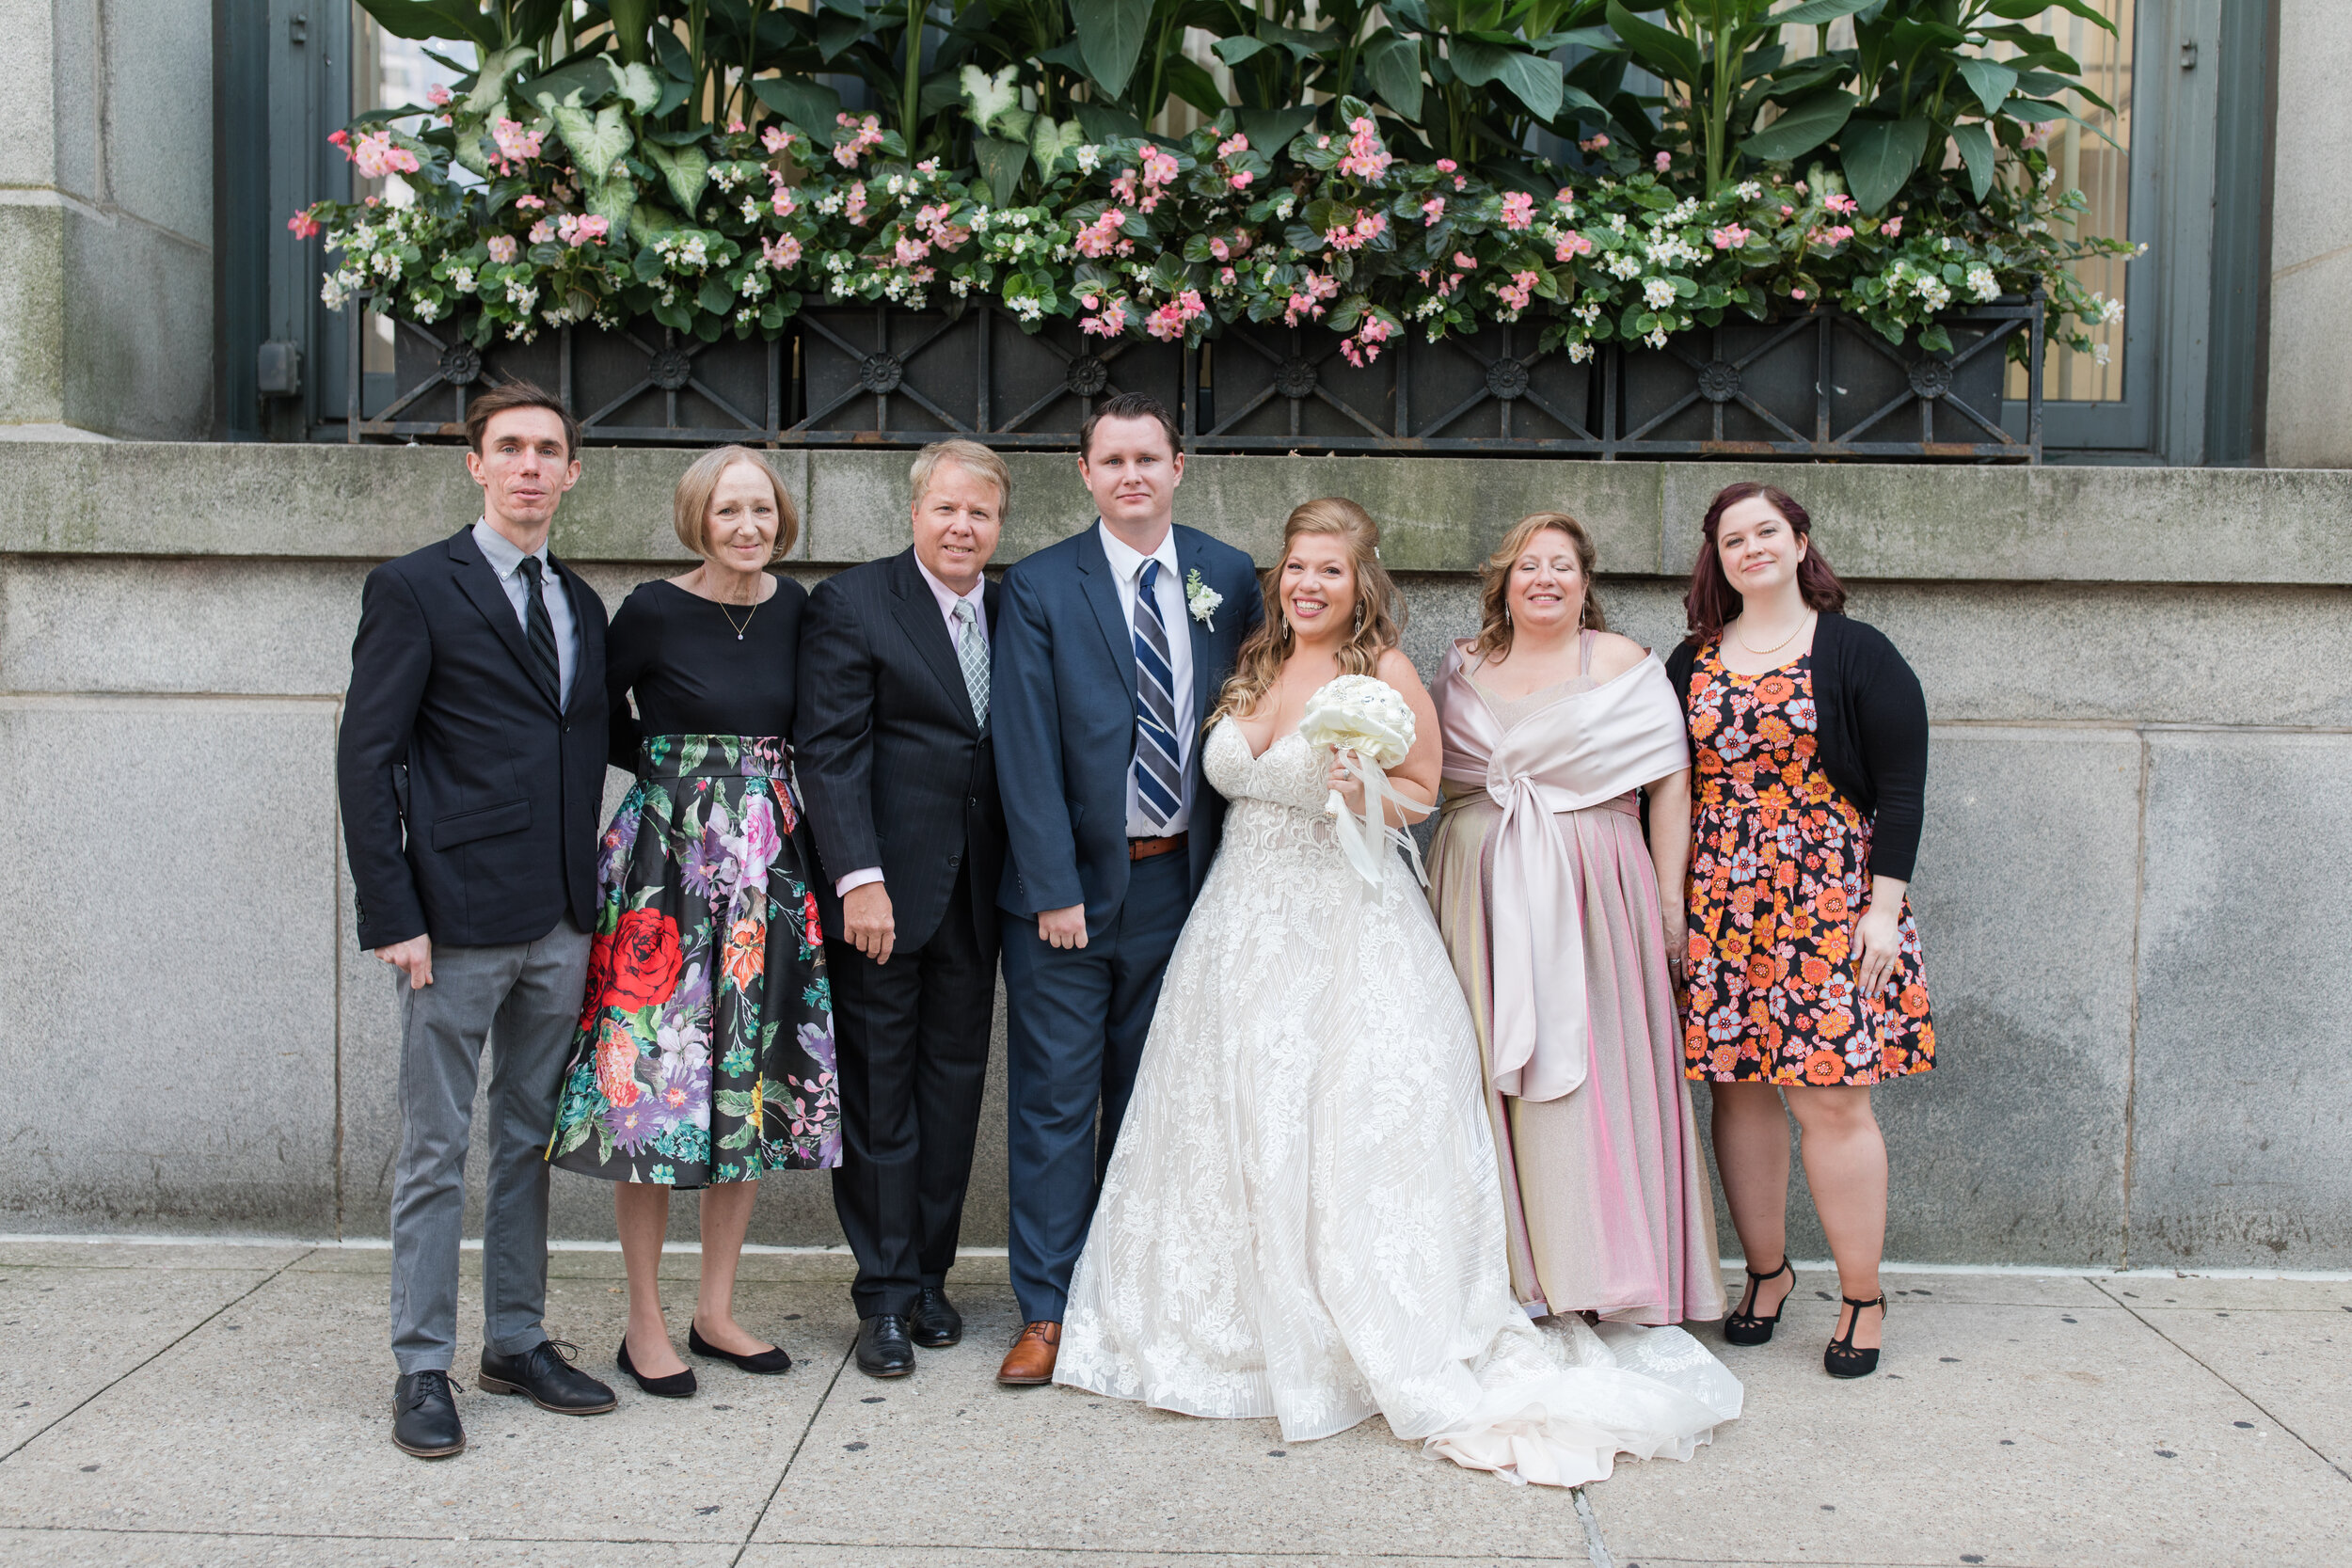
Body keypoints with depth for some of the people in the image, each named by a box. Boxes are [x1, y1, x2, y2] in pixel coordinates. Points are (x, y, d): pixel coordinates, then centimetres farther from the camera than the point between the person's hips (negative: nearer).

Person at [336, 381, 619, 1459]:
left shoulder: (580, 603, 14)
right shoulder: (414, 590, -3)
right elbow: (366, 760, -7)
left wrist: (590, 895, 9)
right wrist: (392, 916, -13)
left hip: (561, 923, 6)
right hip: (457, 921, -6)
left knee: (530, 1139, 14)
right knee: (436, 1151, 2)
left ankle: (518, 1341, 25)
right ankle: (422, 1369, 13)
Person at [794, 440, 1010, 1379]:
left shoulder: (1012, 613, 10)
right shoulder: (850, 605, -5)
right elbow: (831, 750, -11)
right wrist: (860, 878, -19)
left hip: (974, 896, 5)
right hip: (883, 892, -5)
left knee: (954, 1085, 11)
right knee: (879, 1090, 2)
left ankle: (929, 1276, 24)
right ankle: (885, 1295, 13)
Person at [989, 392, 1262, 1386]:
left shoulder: (1227, 579, 6)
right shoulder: (1041, 588, -3)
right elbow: (1028, 752, -8)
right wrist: (1054, 889, -13)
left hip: (1180, 878, 3)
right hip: (1071, 883, -3)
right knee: (1055, 1099, 1)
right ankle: (1047, 1311, 10)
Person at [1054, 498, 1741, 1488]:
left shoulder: (1385, 673, -6)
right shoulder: (1255, 671, 11)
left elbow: (1422, 791, -3)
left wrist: (1363, 792, -19)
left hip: (1346, 931, -6)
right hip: (1243, 924, 6)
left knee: (1348, 1132, -5)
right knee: (1234, 1131, 9)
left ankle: (1398, 1356, 7)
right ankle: (1248, 1327, 23)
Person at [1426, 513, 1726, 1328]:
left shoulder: (1622, 663, 2)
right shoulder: (1463, 667, 13)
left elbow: (1671, 782, -1)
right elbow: (1434, 778, 19)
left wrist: (1668, 899, -5)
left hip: (1593, 893, -3)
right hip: (1483, 896, 3)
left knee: (1591, 1068, -4)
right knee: (1494, 1070, 2)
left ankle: (1603, 1265, 7)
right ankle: (1516, 1262, 12)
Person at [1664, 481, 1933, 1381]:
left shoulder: (1857, 655, 1)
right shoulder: (1691, 664, 12)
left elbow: (1901, 787, -3)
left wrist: (1885, 908, -10)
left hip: (1829, 900, -3)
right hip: (1719, 903, 4)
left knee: (1832, 1098, -5)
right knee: (1739, 1090, 6)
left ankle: (1863, 1296, 8)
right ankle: (1766, 1271, 21)